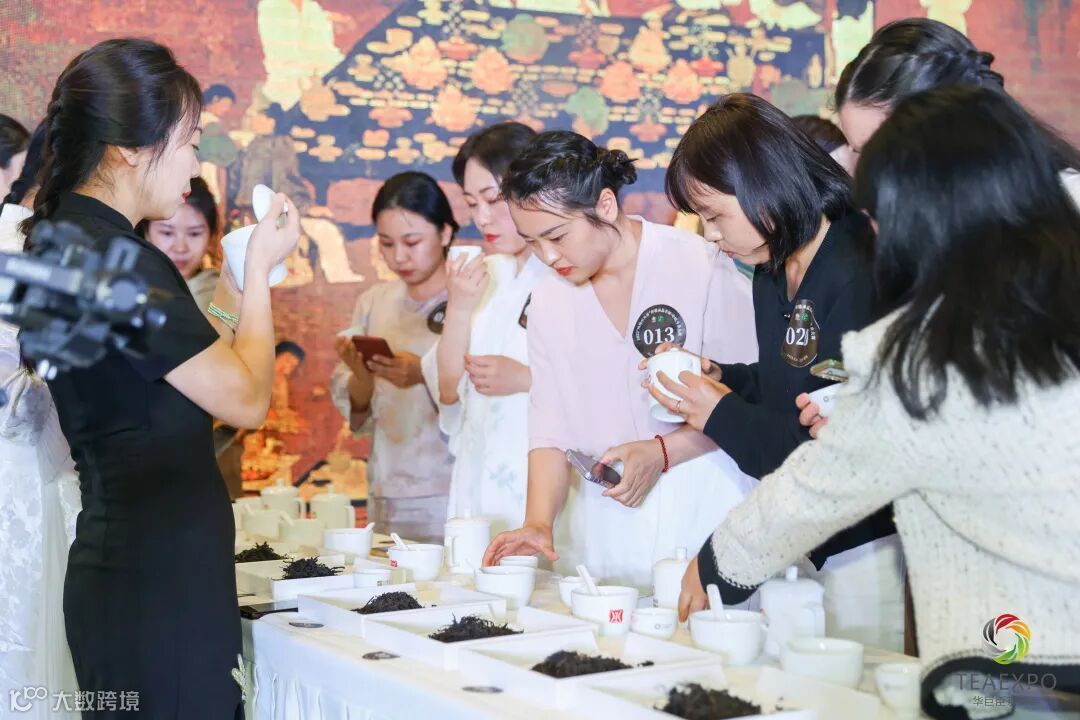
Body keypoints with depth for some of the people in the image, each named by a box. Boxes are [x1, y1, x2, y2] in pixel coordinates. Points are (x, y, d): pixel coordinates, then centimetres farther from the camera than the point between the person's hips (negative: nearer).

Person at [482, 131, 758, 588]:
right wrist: (538, 523, -9)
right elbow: (550, 430, 6)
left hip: (703, 513, -4)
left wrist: (663, 451, -16)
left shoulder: (701, 267, -8)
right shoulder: (549, 302, 9)